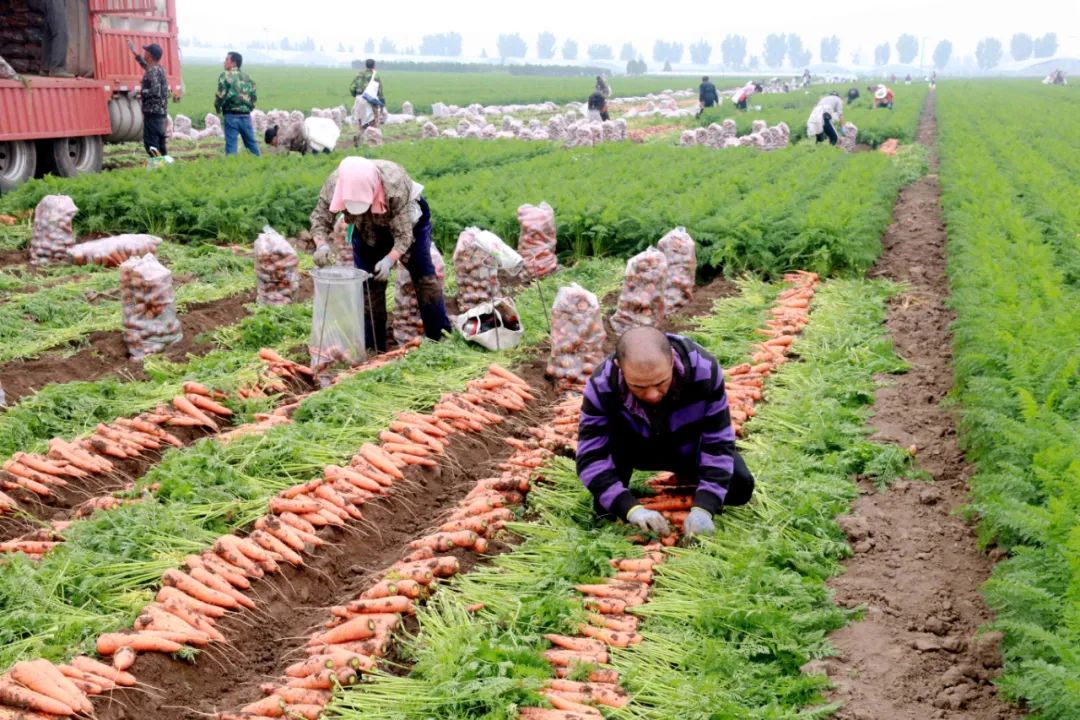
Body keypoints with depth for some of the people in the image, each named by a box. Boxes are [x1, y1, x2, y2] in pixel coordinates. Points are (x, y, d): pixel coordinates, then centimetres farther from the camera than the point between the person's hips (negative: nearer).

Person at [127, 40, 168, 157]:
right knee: (160, 144, 13)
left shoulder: (153, 71, -14)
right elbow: (147, 66, 37)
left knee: (150, 144, -10)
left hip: (152, 113, -10)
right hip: (161, 114, 10)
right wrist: (135, 53, 45)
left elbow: (155, 91, -26)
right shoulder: (159, 69, 15)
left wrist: (140, 92, -12)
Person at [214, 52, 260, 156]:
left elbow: (221, 95, -12)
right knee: (251, 143, 13)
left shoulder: (225, 76, -6)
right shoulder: (247, 77, 11)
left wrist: (217, 108, 3)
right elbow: (254, 97, 12)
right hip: (246, 115, 5)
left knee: (231, 143, -1)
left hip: (231, 115, -5)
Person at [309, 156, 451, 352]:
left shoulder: (396, 184, -42)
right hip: (366, 230, 3)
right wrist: (322, 245, -43)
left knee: (424, 275, -5)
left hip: (408, 220, -3)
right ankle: (373, 347, 9)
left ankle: (441, 338, 6)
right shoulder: (334, 184, -34)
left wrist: (389, 260, -50)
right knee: (368, 284, -1)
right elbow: (320, 219, -23)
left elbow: (403, 233, -35)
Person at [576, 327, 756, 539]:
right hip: (634, 448, -2)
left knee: (740, 486, -12)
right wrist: (631, 509, -43)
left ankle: (689, 477, 17)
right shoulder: (602, 384, -35)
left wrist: (703, 508, -39)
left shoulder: (703, 369, -36)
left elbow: (718, 444, -29)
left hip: (688, 447, 2)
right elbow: (590, 457, -32)